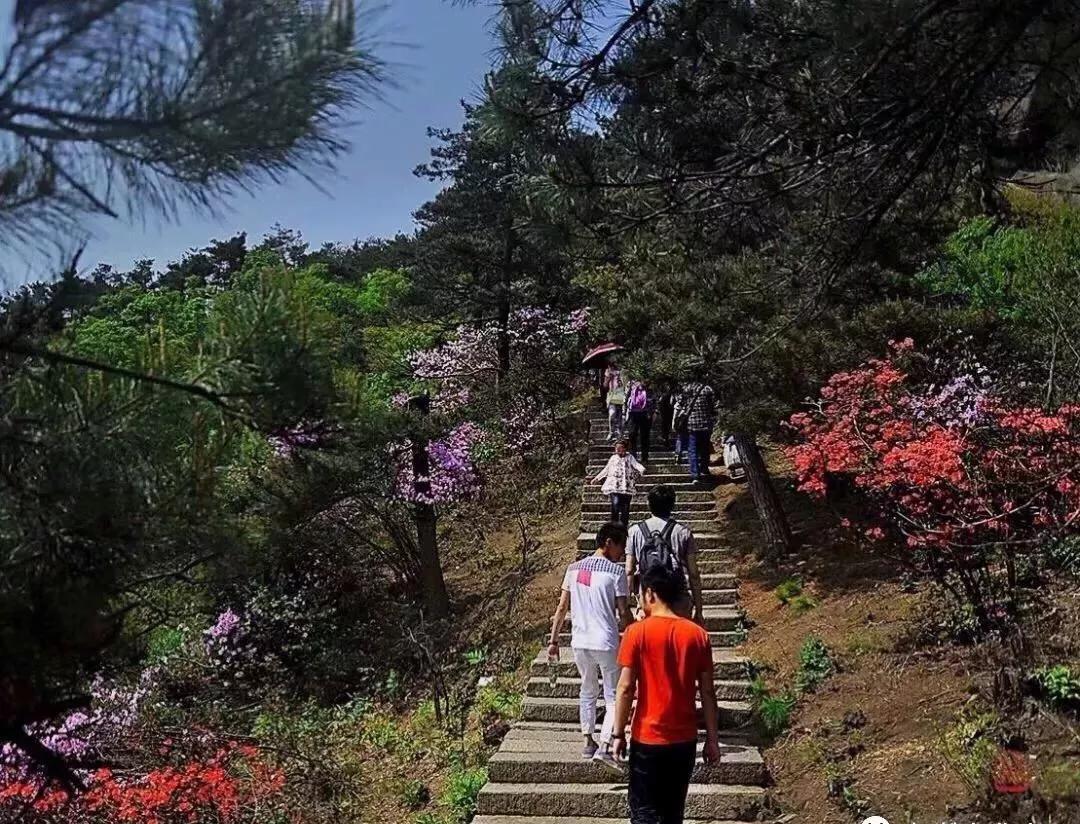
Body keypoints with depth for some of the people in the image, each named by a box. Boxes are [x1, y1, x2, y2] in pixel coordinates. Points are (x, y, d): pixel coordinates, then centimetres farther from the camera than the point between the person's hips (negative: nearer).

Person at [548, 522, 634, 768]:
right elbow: (623, 614, -10)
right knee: (613, 698, 4)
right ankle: (604, 746, -9)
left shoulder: (574, 568, 5)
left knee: (588, 692, 22)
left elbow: (562, 607, 7)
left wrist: (554, 640, 14)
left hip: (579, 642, 5)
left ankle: (589, 743, 26)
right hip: (606, 644, -5)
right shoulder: (615, 572, -10)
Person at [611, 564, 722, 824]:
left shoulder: (637, 632, -12)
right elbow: (707, 692, 1)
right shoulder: (697, 634, -1)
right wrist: (712, 738, 9)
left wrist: (618, 734, -2)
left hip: (648, 738, -4)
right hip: (685, 739, 4)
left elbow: (625, 688, -11)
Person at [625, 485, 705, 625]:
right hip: (678, 602, -1)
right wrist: (698, 610, 6)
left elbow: (629, 572, 1)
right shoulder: (683, 532, 0)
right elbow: (693, 575, -1)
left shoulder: (636, 531, 3)